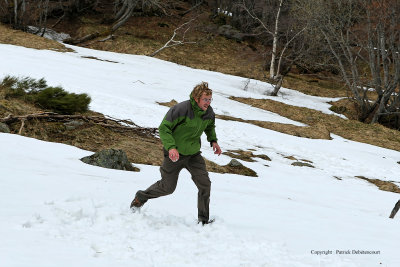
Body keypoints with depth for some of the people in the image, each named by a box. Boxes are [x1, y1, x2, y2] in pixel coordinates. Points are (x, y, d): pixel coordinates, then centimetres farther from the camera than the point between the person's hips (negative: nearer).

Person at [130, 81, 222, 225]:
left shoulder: (209, 112, -5)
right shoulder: (181, 109, -27)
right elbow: (163, 128, -24)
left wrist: (213, 141, 3)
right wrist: (171, 147, -37)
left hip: (193, 154, 5)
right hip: (175, 154, -5)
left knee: (205, 184, -8)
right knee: (168, 187, 8)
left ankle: (204, 220, 5)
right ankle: (141, 197, 37)